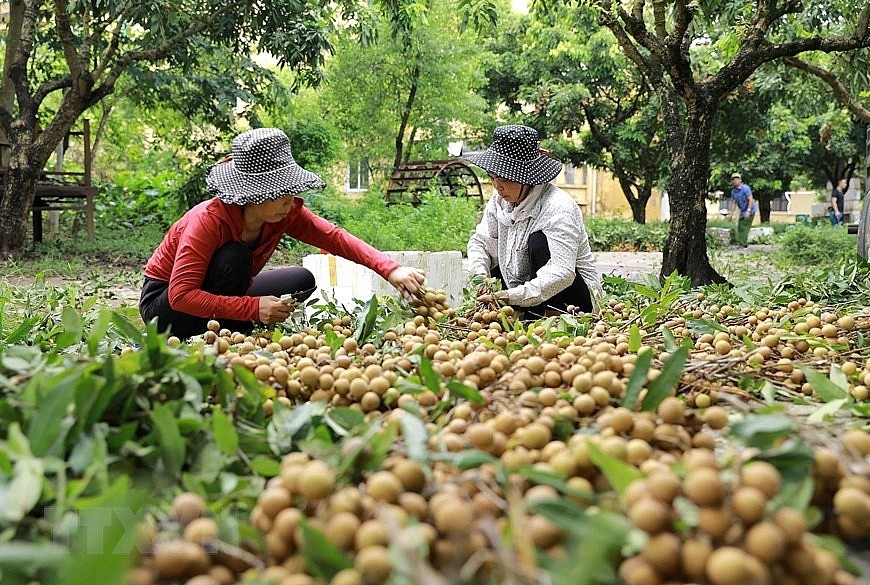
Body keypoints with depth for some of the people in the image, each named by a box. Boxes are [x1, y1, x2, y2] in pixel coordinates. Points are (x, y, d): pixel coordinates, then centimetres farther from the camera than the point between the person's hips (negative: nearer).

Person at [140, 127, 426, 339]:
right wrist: (254, 308, -42)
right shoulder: (210, 219, -32)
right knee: (234, 256, -33)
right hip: (165, 304, -6)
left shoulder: (286, 213, -16)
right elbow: (180, 295, -36)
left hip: (223, 293, 6)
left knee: (302, 281, -12)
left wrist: (391, 270, -35)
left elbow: (336, 238, -21)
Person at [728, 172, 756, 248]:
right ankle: (739, 242, 15)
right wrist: (731, 214, -1)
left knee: (744, 227, -11)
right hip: (742, 211, 8)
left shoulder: (745, 188, -17)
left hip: (750, 211, -8)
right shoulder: (733, 191, 5)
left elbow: (751, 199, -23)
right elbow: (734, 203, 6)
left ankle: (743, 244, -10)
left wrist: (748, 210, -32)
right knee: (740, 227, 8)